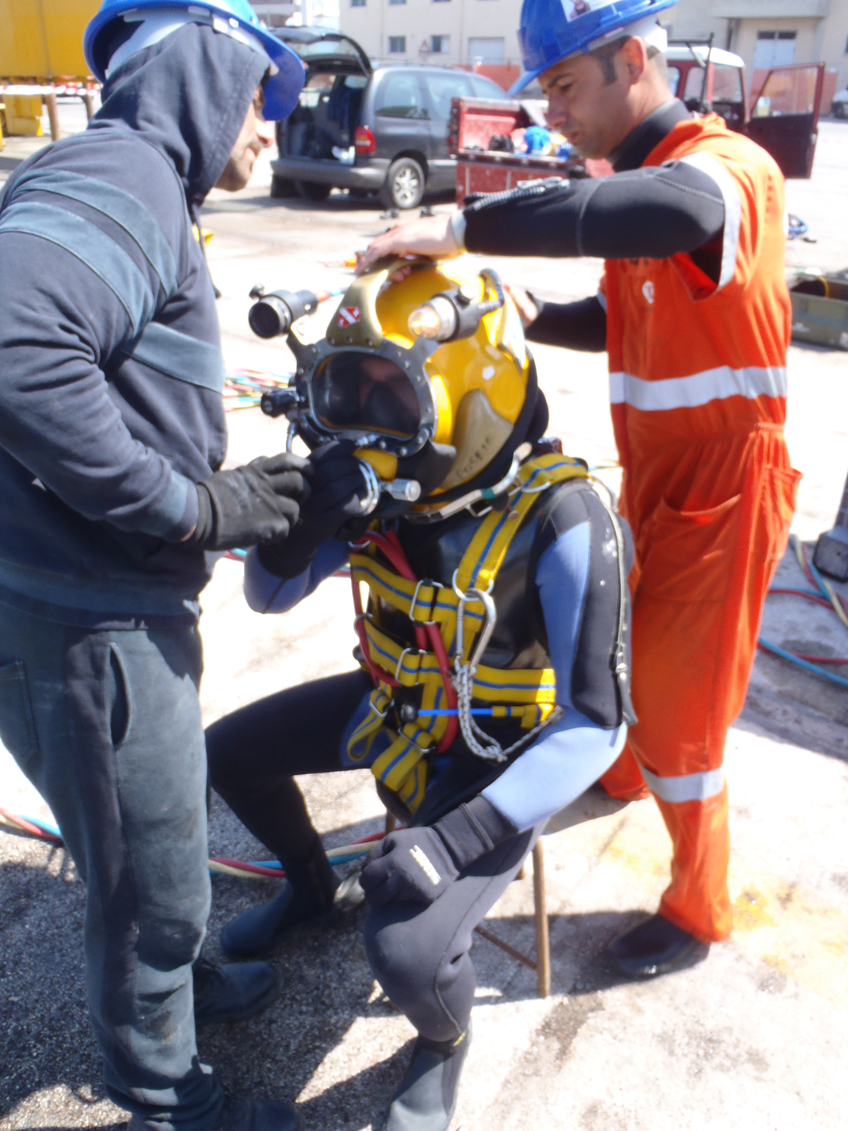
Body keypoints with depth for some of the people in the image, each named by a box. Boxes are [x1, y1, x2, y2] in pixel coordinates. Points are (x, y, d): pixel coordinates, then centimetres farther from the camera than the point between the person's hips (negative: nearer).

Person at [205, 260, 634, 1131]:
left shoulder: (560, 522, -30)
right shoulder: (387, 485, -12)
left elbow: (595, 724, -25)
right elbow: (270, 597, -2)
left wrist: (462, 837, -32)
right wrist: (305, 521, -25)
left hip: (497, 754, -6)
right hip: (396, 705, 7)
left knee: (408, 950, -23)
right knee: (228, 755, 10)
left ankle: (444, 1045, 17)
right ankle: (310, 886, 40)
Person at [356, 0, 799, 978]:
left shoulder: (728, 164, -20)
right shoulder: (635, 181, 9)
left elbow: (677, 209, -45)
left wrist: (463, 227, -44)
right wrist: (536, 319, -3)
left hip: (722, 488, -8)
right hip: (651, 478, 8)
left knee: (677, 713, 3)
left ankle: (697, 915, 28)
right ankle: (617, 772, 56)